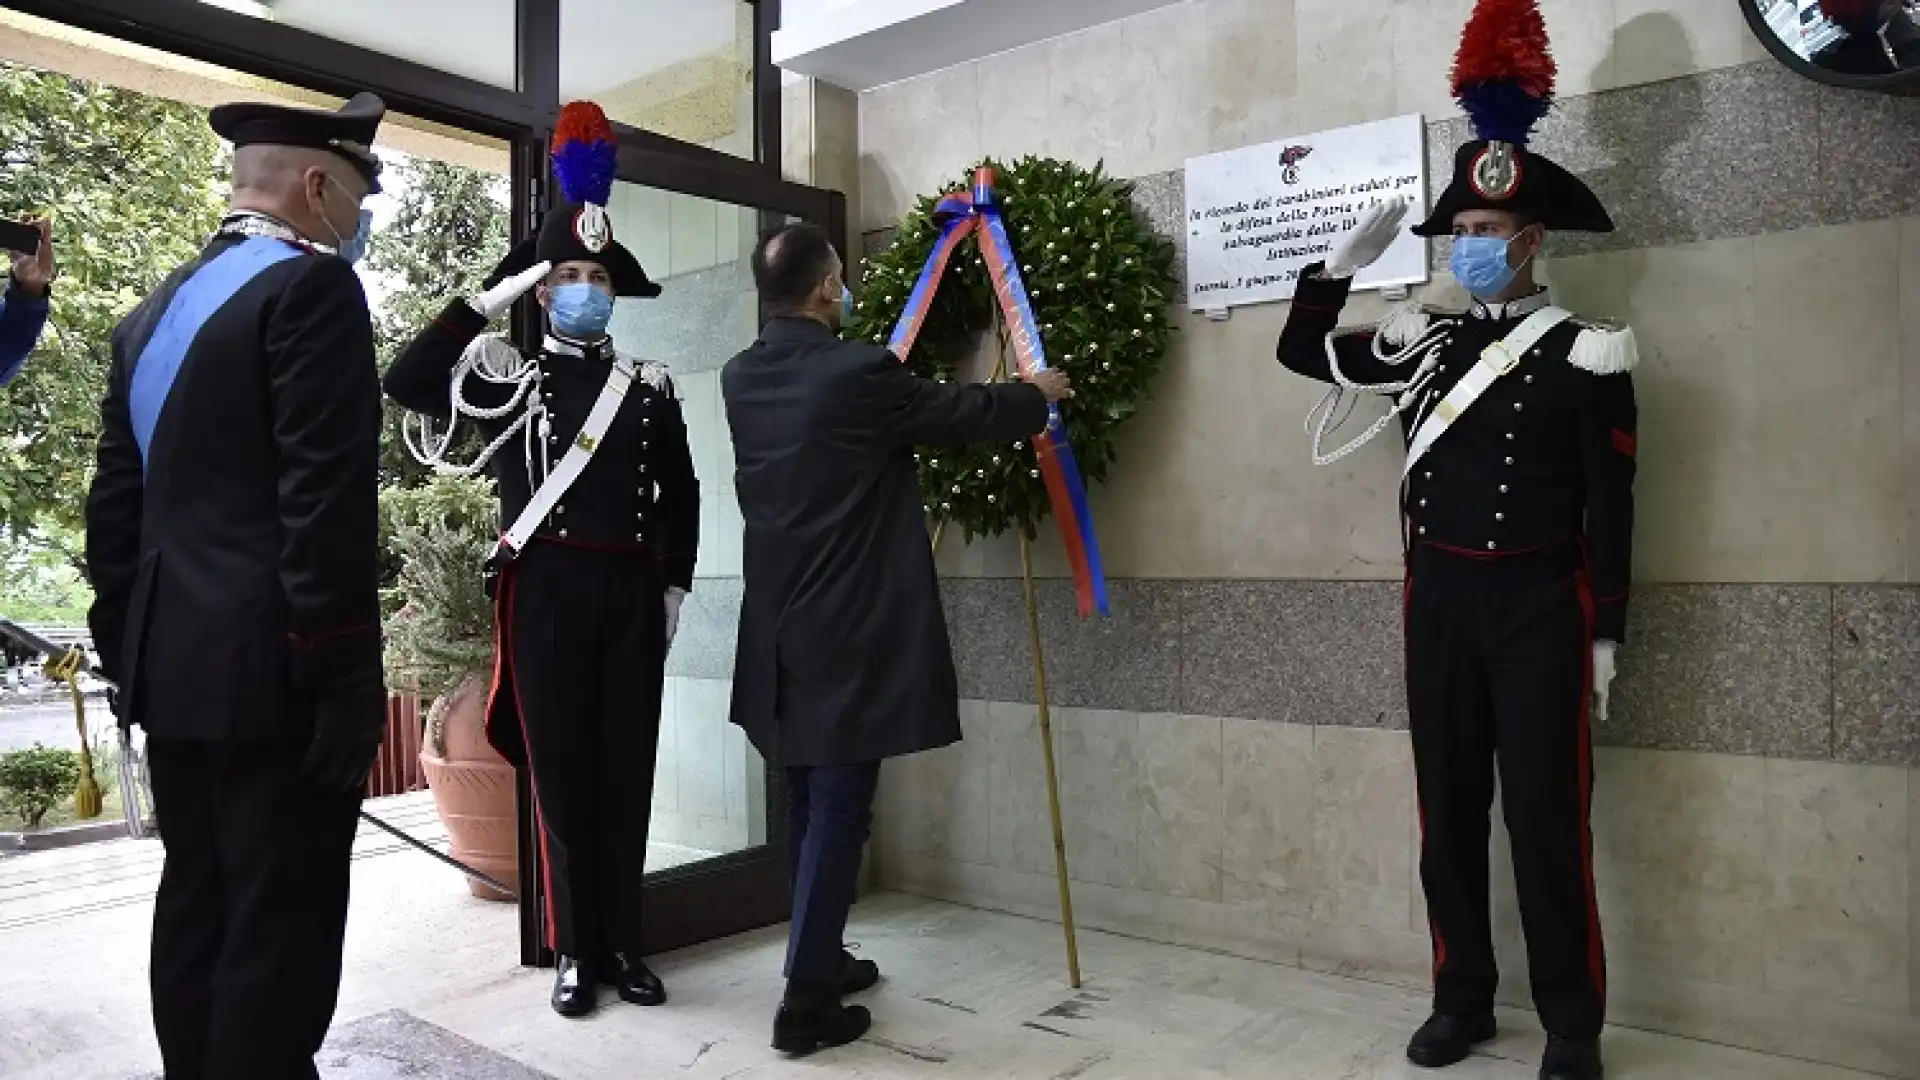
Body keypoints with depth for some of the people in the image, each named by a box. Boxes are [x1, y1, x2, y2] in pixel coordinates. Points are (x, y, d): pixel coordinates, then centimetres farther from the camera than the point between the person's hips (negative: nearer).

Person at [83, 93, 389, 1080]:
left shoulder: (155, 308, 15)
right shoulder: (309, 285, -11)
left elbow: (115, 506, 16)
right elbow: (326, 499, -19)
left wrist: (125, 651, 21)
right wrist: (343, 676, -17)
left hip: (178, 668, 9)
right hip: (272, 674, -9)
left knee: (196, 909, 17)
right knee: (279, 930, -1)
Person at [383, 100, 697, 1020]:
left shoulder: (651, 387, 11)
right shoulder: (505, 376, 5)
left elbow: (680, 494, 14)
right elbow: (405, 383, -10)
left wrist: (674, 586, 6)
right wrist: (488, 299, -9)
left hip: (632, 592, 2)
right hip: (545, 592, -2)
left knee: (627, 768, 6)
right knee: (560, 769, 4)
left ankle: (624, 944, 19)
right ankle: (575, 950, 15)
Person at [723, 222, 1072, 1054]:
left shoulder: (741, 379, 5)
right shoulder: (856, 372, -15)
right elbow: (965, 413, -3)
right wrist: (1037, 394, 17)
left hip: (782, 629, 8)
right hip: (849, 633, -7)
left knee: (809, 803, 17)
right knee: (838, 809, -1)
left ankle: (819, 959, 30)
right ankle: (806, 1001, 5)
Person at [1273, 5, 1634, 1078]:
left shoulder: (1586, 355, -4)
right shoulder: (1424, 342, 8)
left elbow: (1610, 508, -4)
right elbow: (1303, 351, 14)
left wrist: (1605, 633, -6)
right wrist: (1348, 260, 1)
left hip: (1538, 604, -4)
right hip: (1439, 599, 4)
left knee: (1547, 818, 1)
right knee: (1449, 811, 10)